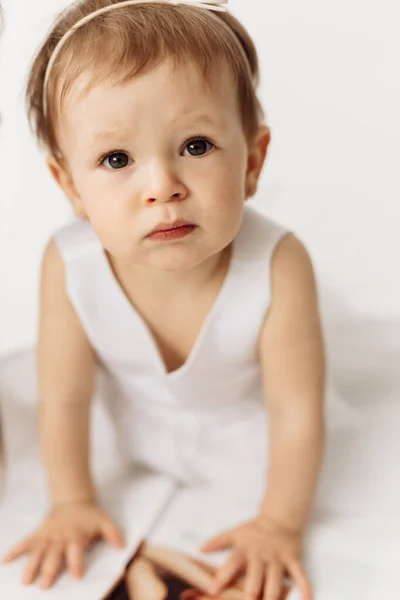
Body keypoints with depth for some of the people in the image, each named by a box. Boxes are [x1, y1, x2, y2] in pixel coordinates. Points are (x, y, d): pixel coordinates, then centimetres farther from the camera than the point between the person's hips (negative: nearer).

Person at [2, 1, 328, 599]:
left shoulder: (278, 268, -41)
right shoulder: (69, 267, -34)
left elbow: (297, 413, -27)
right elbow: (63, 397, -17)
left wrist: (280, 523, -16)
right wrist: (73, 500, -5)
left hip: (252, 441, -3)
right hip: (149, 440, 3)